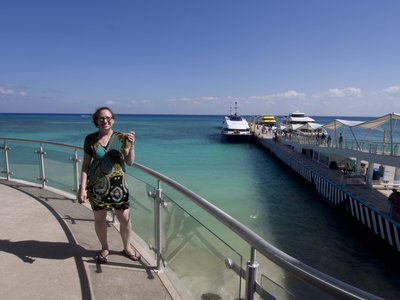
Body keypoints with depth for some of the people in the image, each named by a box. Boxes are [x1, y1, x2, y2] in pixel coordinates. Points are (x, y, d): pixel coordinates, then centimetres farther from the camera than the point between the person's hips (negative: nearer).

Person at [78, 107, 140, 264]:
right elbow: (85, 165, 0)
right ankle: (105, 248, 36)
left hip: (117, 183, 0)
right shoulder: (90, 139, -1)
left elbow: (130, 162, -6)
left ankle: (127, 247, 29)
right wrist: (82, 188, -5)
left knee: (125, 218, 4)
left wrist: (131, 146, -22)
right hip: (97, 185, 1)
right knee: (99, 219, 12)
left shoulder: (121, 137, -3)